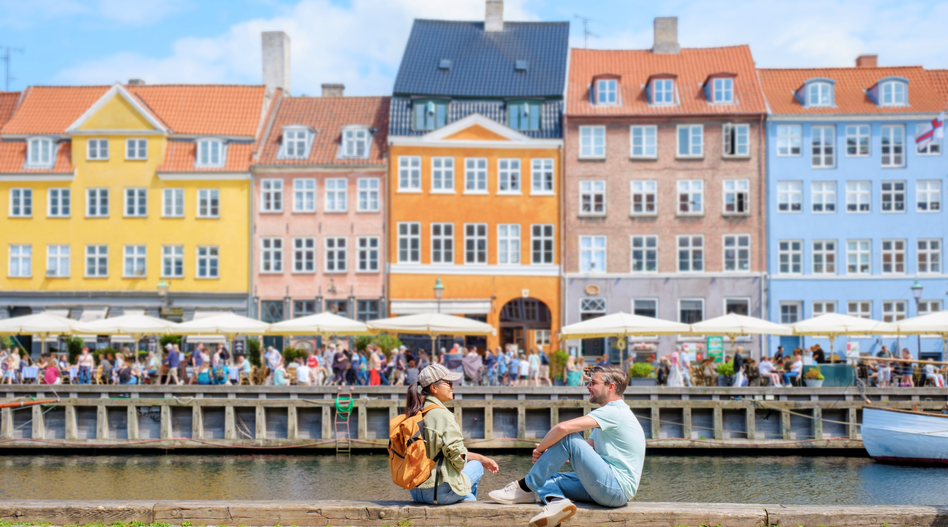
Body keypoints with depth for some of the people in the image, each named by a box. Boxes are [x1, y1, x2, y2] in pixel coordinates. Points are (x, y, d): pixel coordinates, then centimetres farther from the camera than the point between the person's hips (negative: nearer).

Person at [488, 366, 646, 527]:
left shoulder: (614, 412, -11)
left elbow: (563, 427, -22)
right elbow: (584, 454, 20)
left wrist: (540, 449, -5)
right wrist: (546, 456, 4)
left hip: (616, 487, -10)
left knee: (568, 437, -15)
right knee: (547, 478, 6)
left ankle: (525, 487, -7)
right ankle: (557, 501, -28)